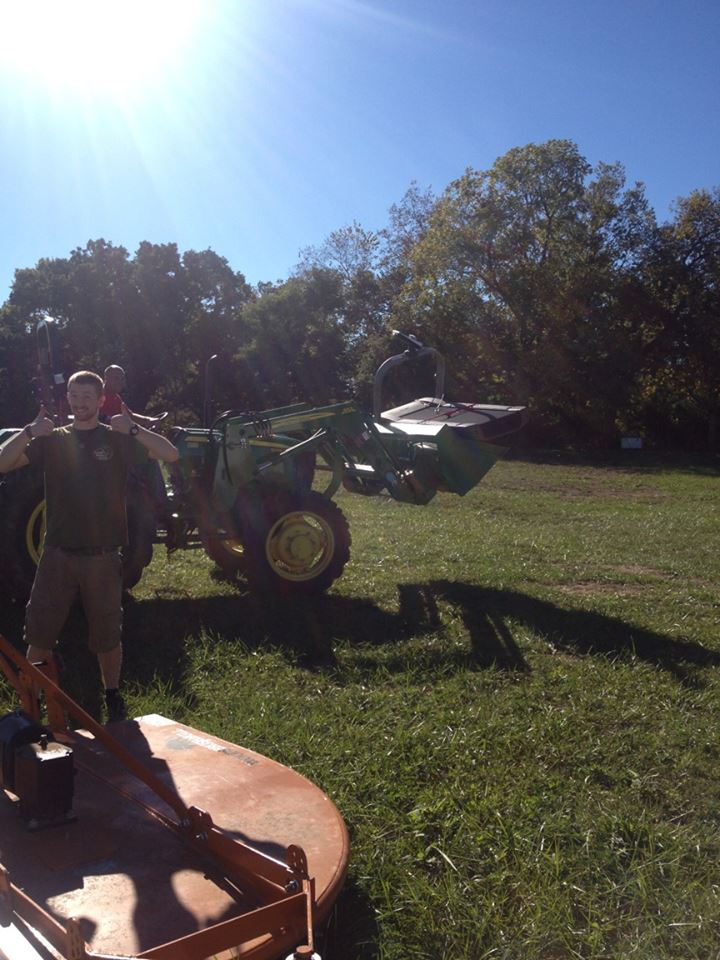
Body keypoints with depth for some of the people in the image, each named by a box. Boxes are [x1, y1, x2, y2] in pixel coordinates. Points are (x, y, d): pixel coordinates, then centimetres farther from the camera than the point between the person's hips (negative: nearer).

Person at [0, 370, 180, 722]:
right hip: (58, 555, 1)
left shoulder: (118, 440, 1)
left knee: (107, 635, 11)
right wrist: (29, 432, -19)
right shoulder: (51, 440, 6)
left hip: (103, 557, -1)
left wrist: (134, 429, -21)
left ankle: (113, 695, 30)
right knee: (39, 633, 7)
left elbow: (171, 455, -10)